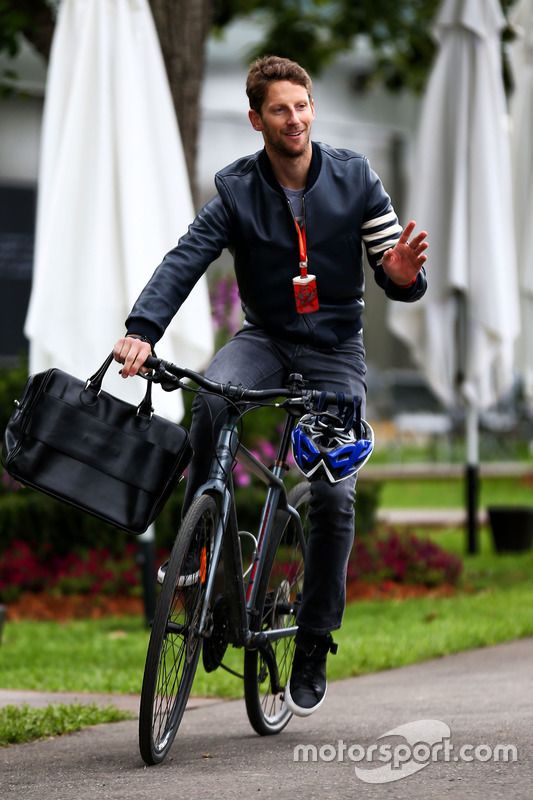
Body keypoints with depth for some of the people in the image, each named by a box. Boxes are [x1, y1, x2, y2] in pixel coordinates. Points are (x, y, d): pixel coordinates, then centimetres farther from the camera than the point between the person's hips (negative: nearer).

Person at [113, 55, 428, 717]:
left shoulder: (355, 179, -5)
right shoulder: (236, 192, -8)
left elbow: (394, 277, -3)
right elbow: (185, 261, -20)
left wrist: (403, 275, -29)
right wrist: (142, 329, -36)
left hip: (335, 346, 0)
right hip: (266, 337, 0)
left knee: (334, 494, -13)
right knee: (212, 397, -36)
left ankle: (314, 645, 2)